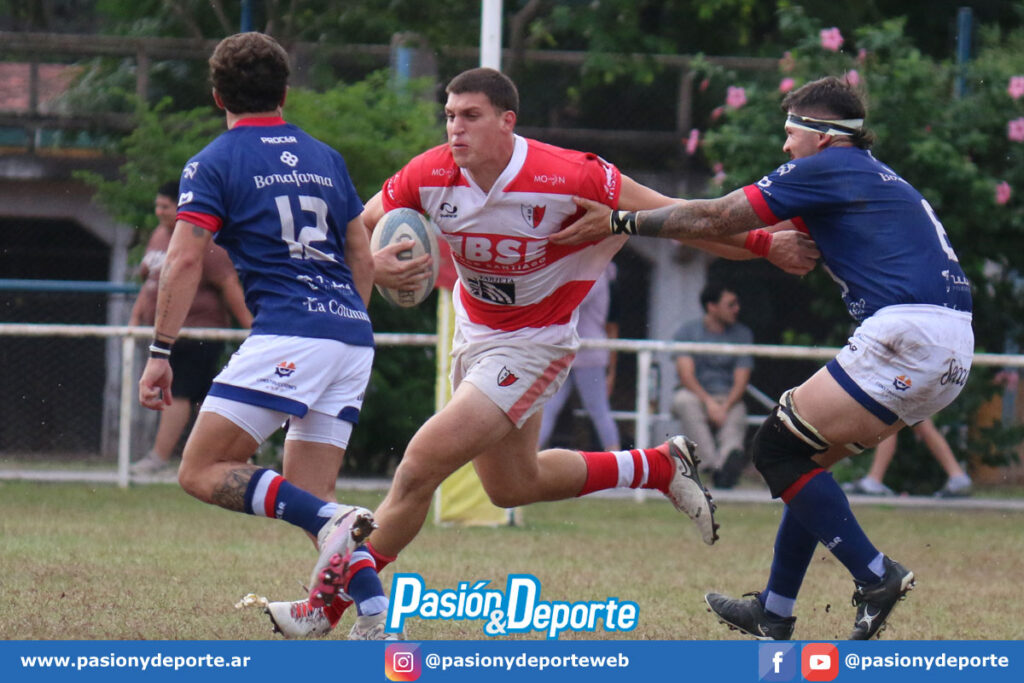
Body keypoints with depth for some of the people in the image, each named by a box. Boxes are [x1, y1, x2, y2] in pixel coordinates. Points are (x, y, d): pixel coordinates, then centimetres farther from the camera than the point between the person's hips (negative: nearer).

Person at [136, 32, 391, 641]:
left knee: (203, 472, -5)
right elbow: (363, 260, 21)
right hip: (353, 340, 7)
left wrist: (161, 353, -5)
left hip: (288, 335, -6)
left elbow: (186, 259, -7)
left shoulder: (215, 163, 3)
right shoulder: (326, 158, 20)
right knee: (306, 495, 12)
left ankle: (332, 522, -24)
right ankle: (373, 607, -7)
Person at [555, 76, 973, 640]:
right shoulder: (876, 180, 25)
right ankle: (774, 613, 22)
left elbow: (715, 219, 0)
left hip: (908, 336, -10)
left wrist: (619, 223, 7)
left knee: (778, 447, -5)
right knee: (804, 452, 18)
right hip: (949, 351, 10)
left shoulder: (829, 168, -2)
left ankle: (874, 576, -8)